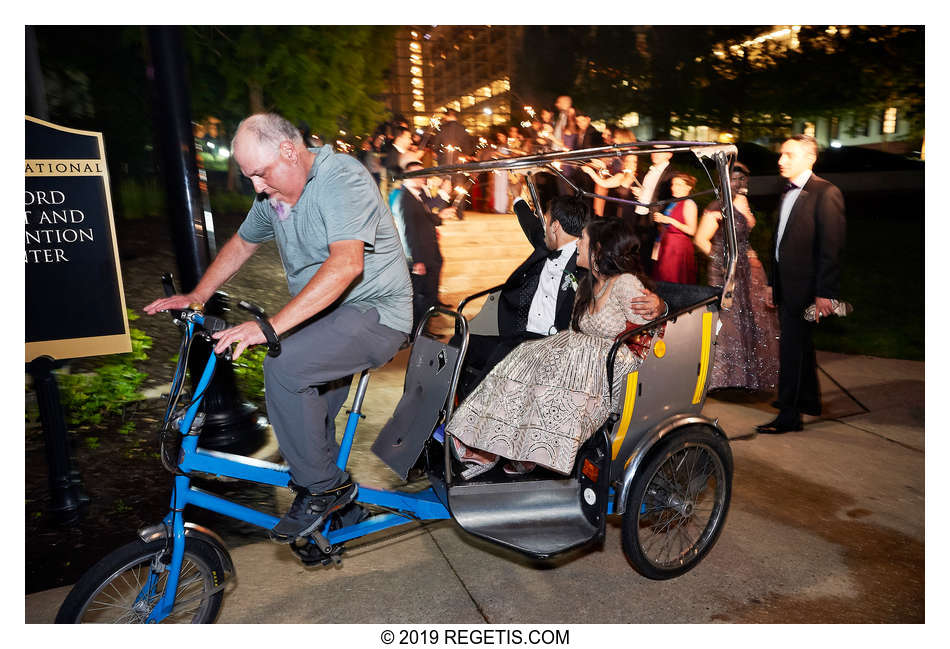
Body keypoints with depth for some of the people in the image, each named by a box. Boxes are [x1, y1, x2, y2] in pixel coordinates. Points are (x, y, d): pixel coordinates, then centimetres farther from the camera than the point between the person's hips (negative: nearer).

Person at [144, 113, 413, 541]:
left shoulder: (341, 177, -19)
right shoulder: (274, 194, 8)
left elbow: (346, 264, -34)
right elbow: (241, 244, 23)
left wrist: (271, 325, -39)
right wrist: (196, 296, 12)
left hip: (374, 312, -9)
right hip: (325, 315, 9)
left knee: (283, 365, -28)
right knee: (309, 426, 10)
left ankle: (322, 487, -12)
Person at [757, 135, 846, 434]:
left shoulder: (826, 193, -12)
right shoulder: (787, 194, 14)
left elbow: (832, 247, -16)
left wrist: (825, 293, -19)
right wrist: (772, 283, 17)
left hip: (804, 286, -9)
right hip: (785, 285, 9)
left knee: (792, 346, -4)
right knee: (800, 344, 19)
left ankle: (789, 415, 5)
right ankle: (809, 400, 36)